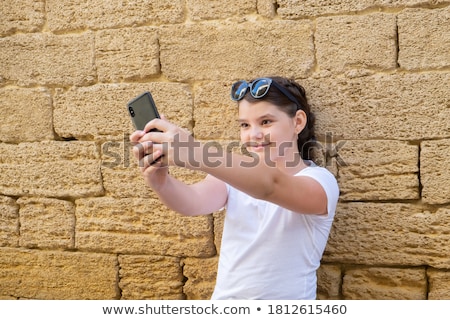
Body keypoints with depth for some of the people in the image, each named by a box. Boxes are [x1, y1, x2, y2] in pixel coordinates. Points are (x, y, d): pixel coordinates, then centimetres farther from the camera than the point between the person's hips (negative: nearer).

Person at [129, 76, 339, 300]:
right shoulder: (235, 174, 4)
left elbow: (270, 185, -27)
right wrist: (159, 181, -34)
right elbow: (194, 201, -15)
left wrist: (192, 153, -39)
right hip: (223, 298, 3)